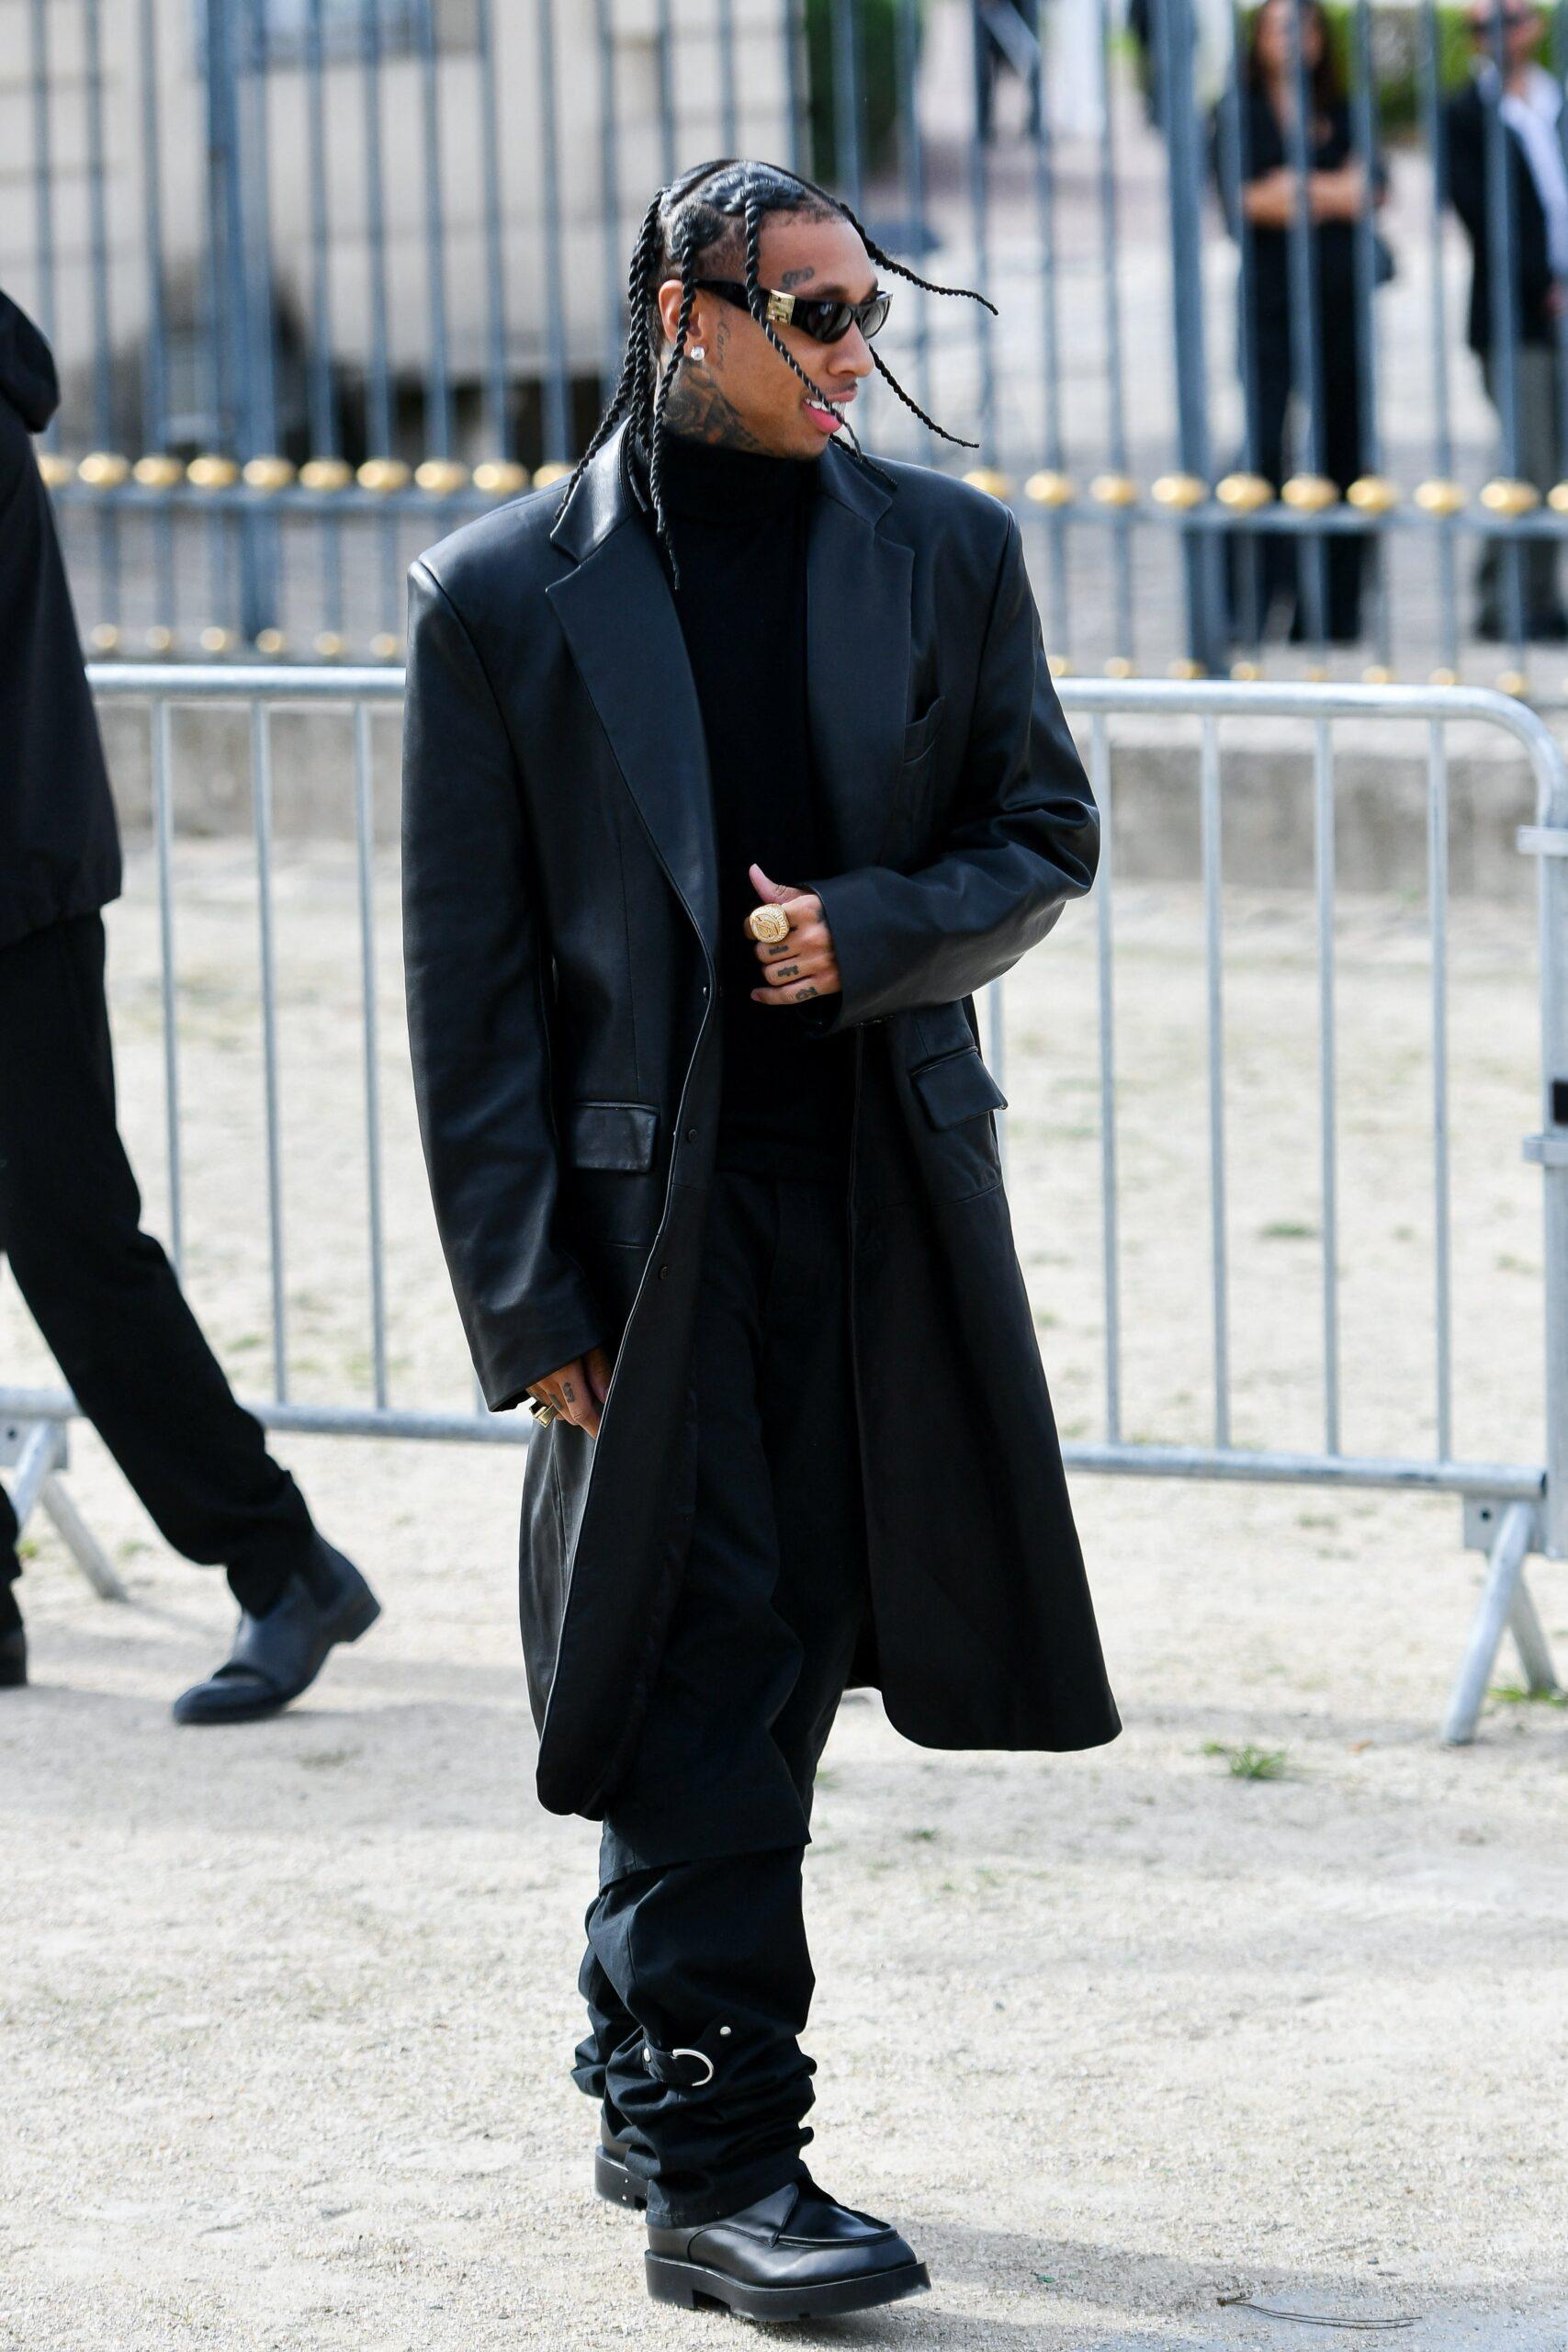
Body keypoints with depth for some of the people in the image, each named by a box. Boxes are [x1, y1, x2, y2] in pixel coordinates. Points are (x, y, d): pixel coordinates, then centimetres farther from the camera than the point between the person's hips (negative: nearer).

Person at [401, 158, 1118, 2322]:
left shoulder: (947, 553, 7)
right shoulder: (506, 595, -3)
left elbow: (1045, 839, 11)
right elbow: (469, 973, -3)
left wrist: (870, 933, -11)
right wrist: (527, 1292, -8)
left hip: (890, 1193, 4)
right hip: (649, 1212, -4)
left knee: (786, 1651, 11)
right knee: (709, 1660, -7)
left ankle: (655, 2077, 29)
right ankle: (712, 2166, -2)